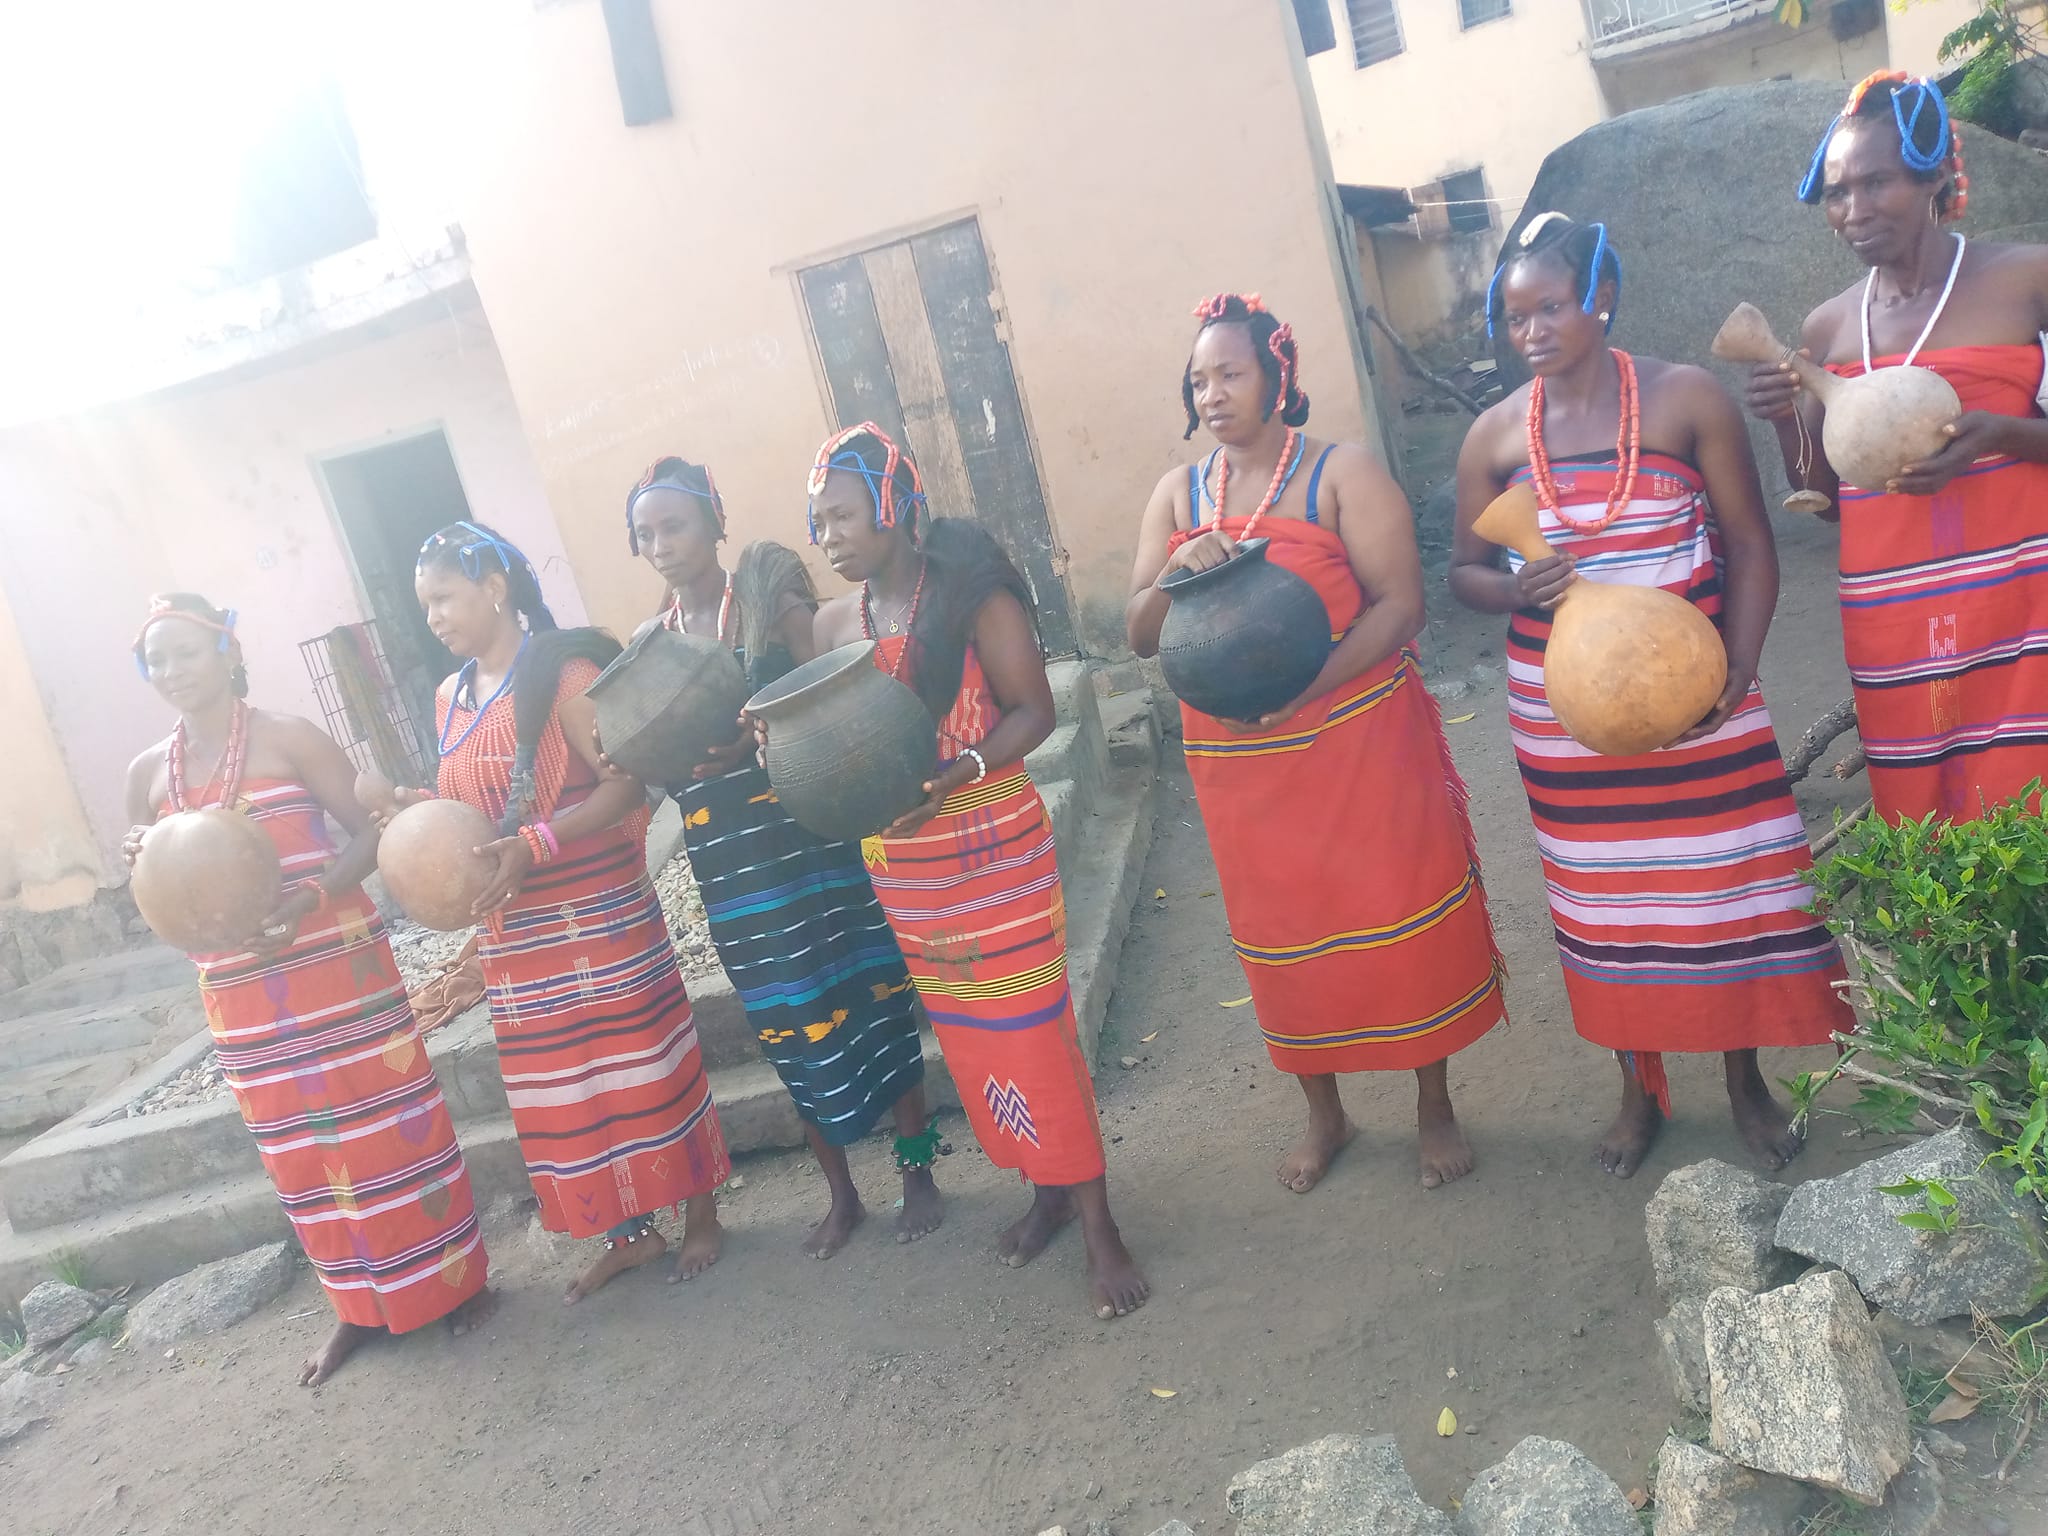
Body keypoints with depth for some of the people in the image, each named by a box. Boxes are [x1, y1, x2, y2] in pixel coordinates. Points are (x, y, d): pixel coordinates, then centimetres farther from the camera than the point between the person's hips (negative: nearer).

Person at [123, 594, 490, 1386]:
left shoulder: (289, 738, -6)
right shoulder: (147, 773, 8)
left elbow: (373, 830, -9)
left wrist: (311, 896, -25)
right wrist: (143, 866, -9)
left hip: (338, 971, -4)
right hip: (241, 998, 5)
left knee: (388, 1120, 3)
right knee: (301, 1150, 11)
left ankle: (452, 1275, 20)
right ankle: (362, 1304, 26)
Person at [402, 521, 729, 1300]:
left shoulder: (562, 671, -11)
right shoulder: (451, 697, 11)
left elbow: (625, 783, -18)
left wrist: (536, 846, -26)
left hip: (599, 915, -7)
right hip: (513, 933, 7)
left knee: (643, 1062, 2)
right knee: (557, 1086, 11)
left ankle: (699, 1215, 19)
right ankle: (627, 1231, 25)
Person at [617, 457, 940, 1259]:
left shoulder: (772, 597, -2)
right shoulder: (652, 641, 8)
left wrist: (756, 736, -25)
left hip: (807, 828, -3)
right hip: (725, 852, 3)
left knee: (866, 993, 3)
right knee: (787, 1019, 9)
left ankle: (918, 1170, 20)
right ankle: (841, 1195, 23)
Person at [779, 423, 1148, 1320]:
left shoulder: (974, 598, -11)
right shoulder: (833, 624, 5)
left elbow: (1033, 710, -13)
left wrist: (956, 772, -27)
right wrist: (781, 738, -10)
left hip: (995, 849, -5)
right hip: (901, 866, 6)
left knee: (1033, 1032, -3)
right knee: (969, 1037, 13)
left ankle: (1099, 1229, 8)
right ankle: (1047, 1188, 31)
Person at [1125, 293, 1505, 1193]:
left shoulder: (1343, 474, -5)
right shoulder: (1177, 494, 7)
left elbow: (1400, 603, -14)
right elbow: (1140, 637, 4)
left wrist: (1305, 688, -26)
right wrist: (1176, 575, -17)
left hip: (1360, 741, -3)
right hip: (1239, 765, 4)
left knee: (1403, 920, 4)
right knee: (1285, 935, 13)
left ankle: (1435, 1108, 26)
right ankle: (1324, 1113, 33)